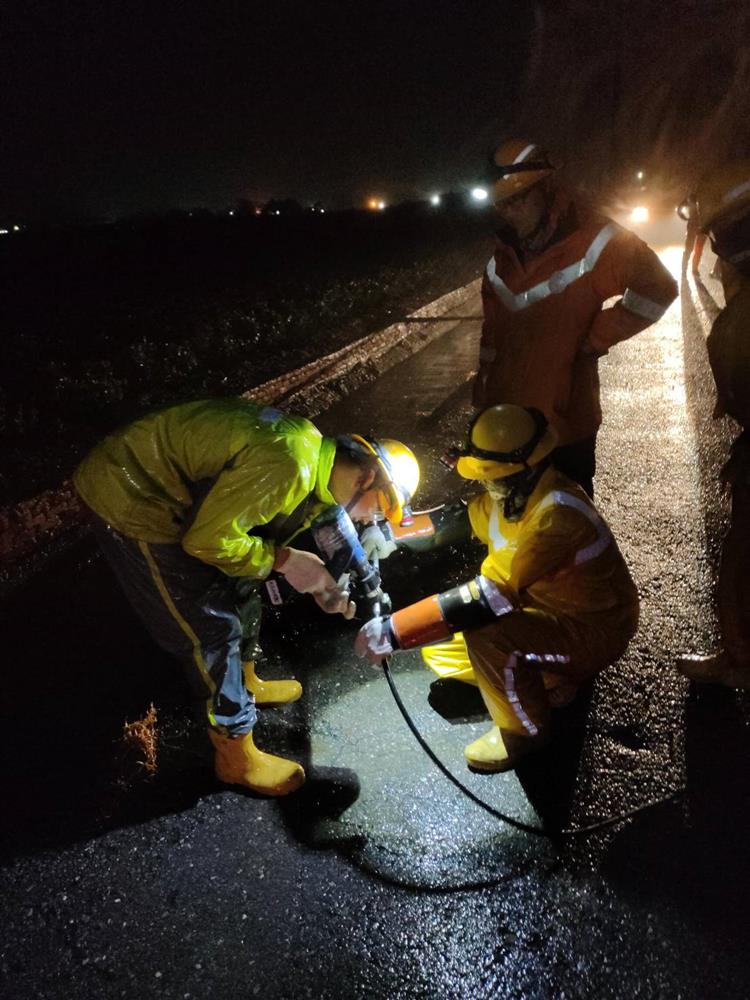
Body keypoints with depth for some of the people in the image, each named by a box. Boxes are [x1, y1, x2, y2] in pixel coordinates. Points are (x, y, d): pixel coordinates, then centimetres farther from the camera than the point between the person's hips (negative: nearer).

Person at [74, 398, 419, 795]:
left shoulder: (316, 454, 3)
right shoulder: (288, 465, -28)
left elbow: (267, 527, 11)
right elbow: (208, 539, -24)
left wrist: (317, 583, 0)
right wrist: (285, 560, -15)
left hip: (160, 484, 10)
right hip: (129, 499, -10)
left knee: (238, 587, 21)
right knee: (213, 628, -1)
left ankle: (246, 684, 46)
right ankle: (237, 758, 19)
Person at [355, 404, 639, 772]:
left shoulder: (556, 515, -35)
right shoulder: (515, 491, -7)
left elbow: (489, 596, -39)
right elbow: (457, 519, 8)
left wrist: (394, 631, -38)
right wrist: (387, 534, -6)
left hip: (592, 630, -9)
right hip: (548, 608, 9)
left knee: (484, 634, -34)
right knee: (439, 651, 5)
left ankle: (524, 729, -6)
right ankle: (546, 678, 17)